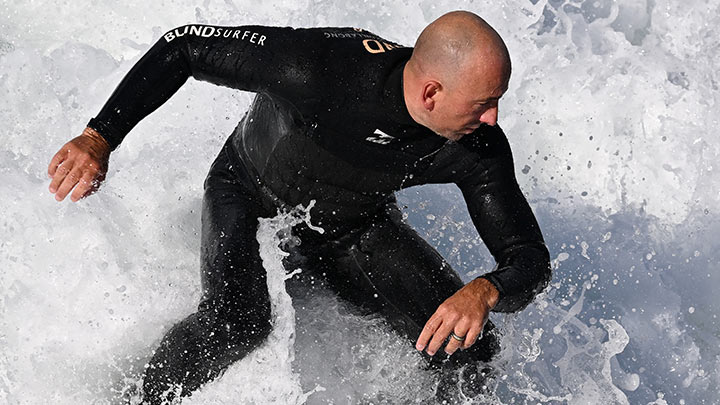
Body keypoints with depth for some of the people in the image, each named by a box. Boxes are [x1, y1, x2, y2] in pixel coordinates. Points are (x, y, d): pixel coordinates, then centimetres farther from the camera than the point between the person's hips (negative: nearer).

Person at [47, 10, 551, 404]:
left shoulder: (479, 146, -26)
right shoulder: (321, 66, -38)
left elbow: (531, 261, -22)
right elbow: (185, 46, -28)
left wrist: (484, 292, -46)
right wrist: (98, 138, -32)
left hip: (355, 226, 3)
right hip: (250, 195, -3)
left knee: (469, 346, -15)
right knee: (236, 323, -32)